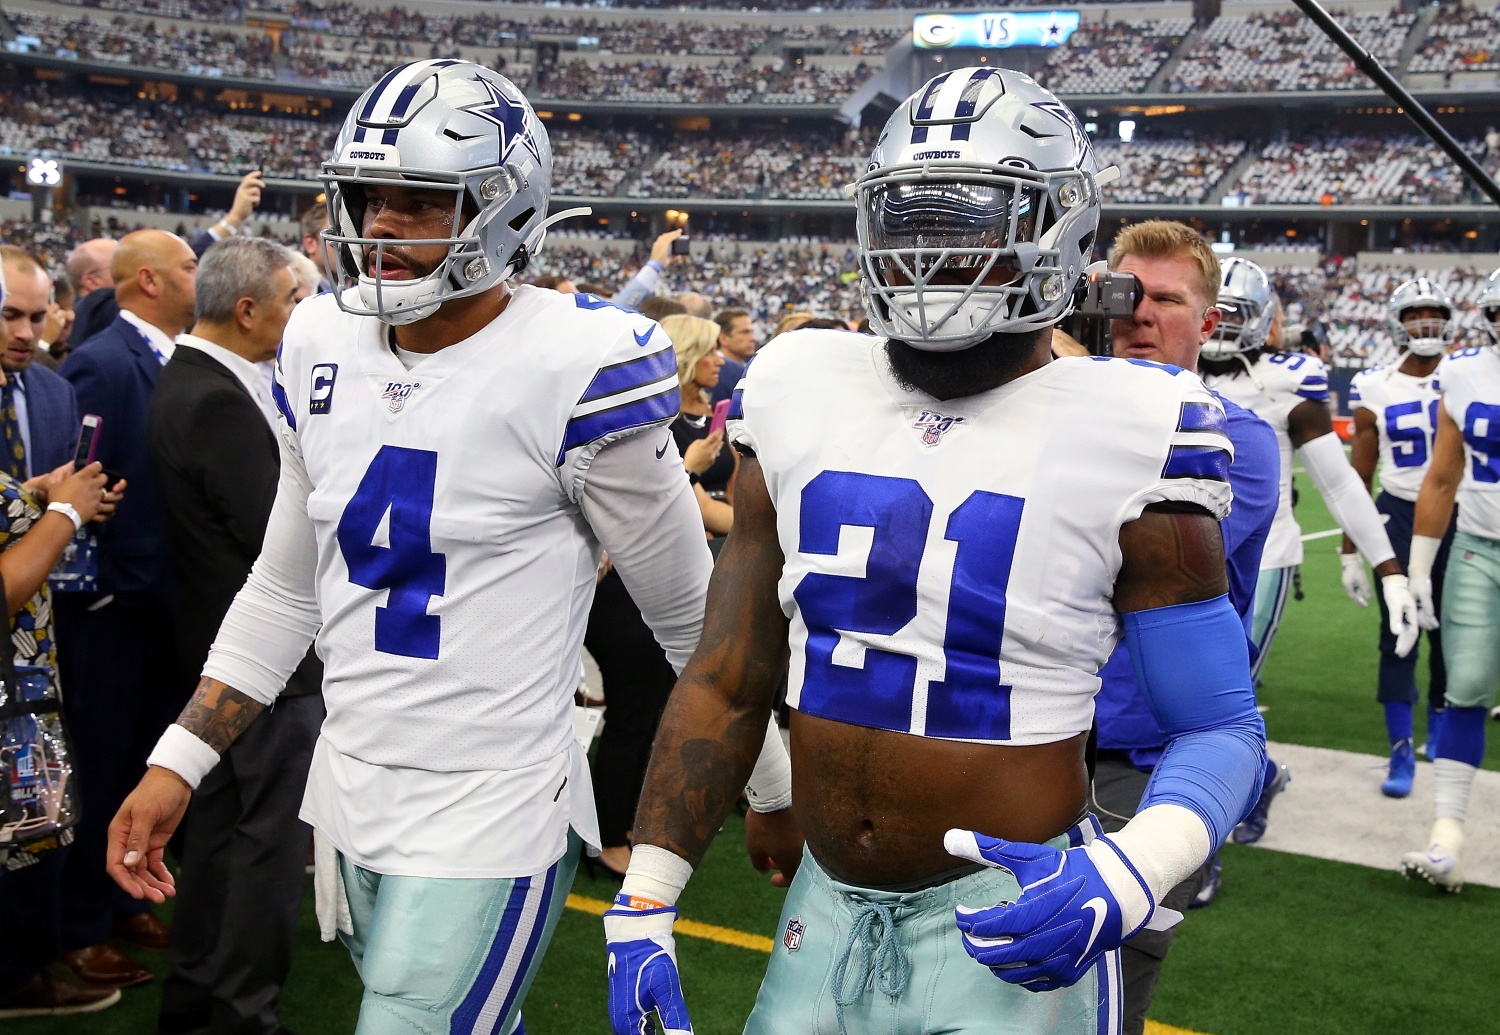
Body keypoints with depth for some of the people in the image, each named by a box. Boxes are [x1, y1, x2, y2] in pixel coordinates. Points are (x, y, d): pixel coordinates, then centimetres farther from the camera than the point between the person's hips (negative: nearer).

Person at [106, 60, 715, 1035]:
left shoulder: (572, 367, -18)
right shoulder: (322, 345, 2)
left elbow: (693, 615, -8)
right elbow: (288, 590, 12)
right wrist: (176, 763, 8)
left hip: (492, 815, -6)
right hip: (350, 790, 7)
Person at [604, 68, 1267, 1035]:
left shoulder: (1122, 436, -11)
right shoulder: (801, 397, 0)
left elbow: (1220, 728, -7)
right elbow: (727, 684, 5)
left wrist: (1123, 879, -26)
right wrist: (646, 897, 4)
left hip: (1010, 935, -4)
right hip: (827, 911, 4)